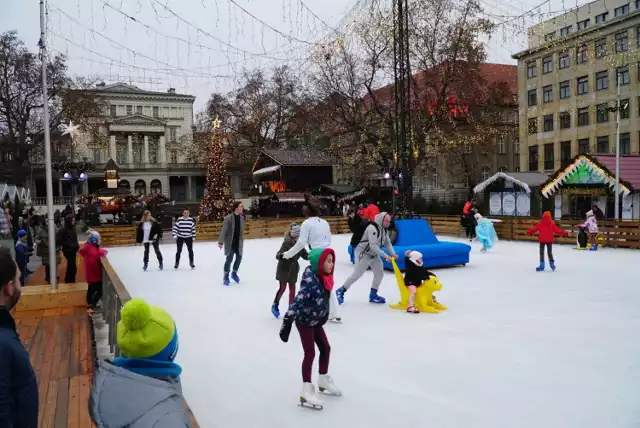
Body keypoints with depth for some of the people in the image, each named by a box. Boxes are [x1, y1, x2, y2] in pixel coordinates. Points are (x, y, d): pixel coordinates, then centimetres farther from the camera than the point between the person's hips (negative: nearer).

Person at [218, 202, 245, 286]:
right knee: (229, 259, -1)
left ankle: (234, 273, 34)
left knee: (239, 258, 12)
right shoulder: (228, 218, -16)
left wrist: (242, 241, 15)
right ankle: (226, 276, 16)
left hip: (238, 242, 6)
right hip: (230, 242, -6)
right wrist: (221, 242, -23)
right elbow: (223, 230, -18)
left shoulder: (241, 218, 3)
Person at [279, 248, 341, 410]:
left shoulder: (324, 278, -1)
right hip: (304, 321, -9)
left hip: (316, 321, 9)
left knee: (326, 348, 16)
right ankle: (307, 391, 3)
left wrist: (323, 316, 24)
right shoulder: (310, 281, -29)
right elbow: (297, 302, -35)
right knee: (310, 353, -6)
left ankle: (323, 381, 36)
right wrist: (287, 323, -39)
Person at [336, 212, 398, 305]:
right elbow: (373, 246, -33)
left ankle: (373, 295, 17)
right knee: (356, 274, -4)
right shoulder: (372, 228, -27)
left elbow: (387, 243, 3)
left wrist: (393, 254, -13)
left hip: (374, 254, 9)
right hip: (363, 254, -9)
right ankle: (341, 291, 13)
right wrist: (385, 256, -34)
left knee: (379, 273, 4)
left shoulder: (384, 229, 2)